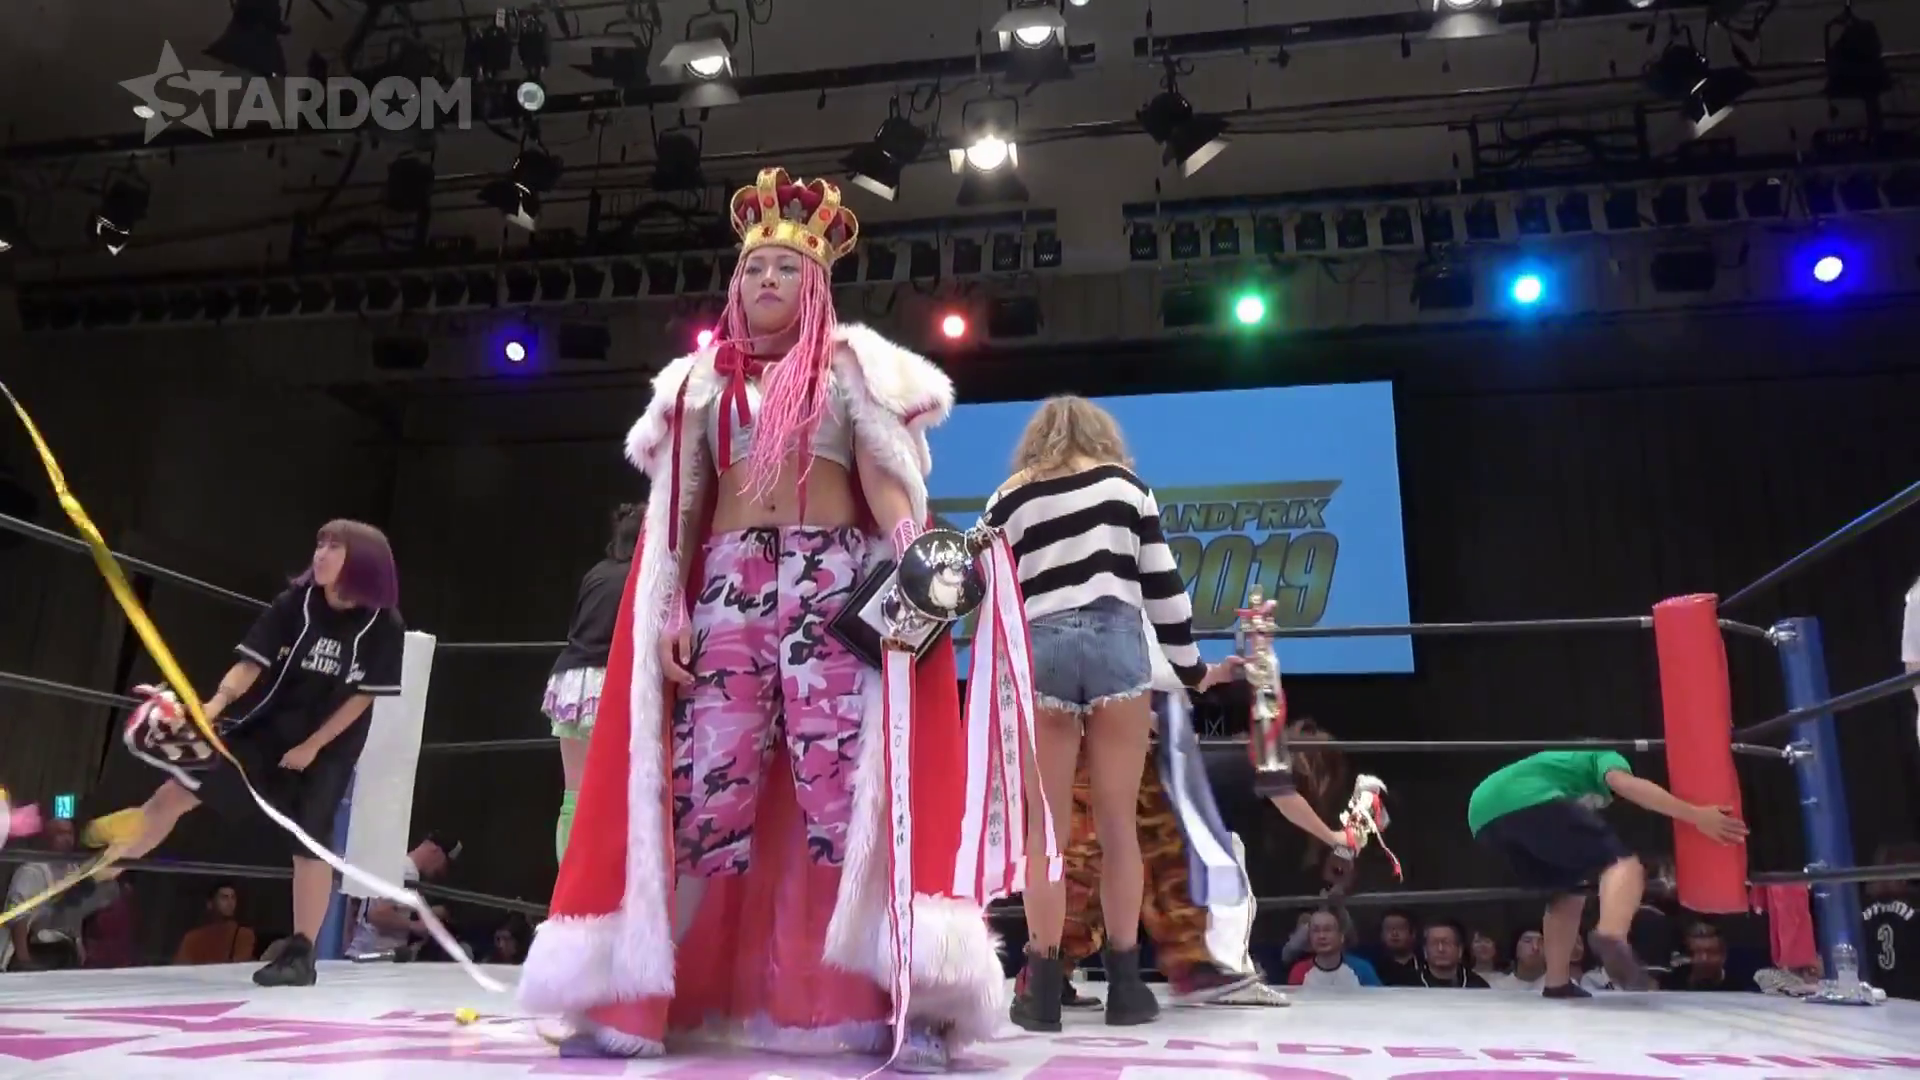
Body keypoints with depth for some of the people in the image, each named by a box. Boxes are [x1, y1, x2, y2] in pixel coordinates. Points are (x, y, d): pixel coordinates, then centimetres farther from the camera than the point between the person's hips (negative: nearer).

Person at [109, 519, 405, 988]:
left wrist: (312, 746, -9)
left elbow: (362, 697, -9)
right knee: (176, 793, -4)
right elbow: (252, 664, -9)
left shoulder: (384, 628, -15)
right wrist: (212, 706, -26)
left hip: (329, 746, -2)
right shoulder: (294, 603, -9)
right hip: (263, 727, 2)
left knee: (312, 844, -3)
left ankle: (300, 954, 10)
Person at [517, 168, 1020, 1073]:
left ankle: (909, 1006, -9)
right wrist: (673, 612, 2)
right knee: (705, 789, -2)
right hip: (726, 587, 2)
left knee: (853, 785, -11)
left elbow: (889, 486, 2)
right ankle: (631, 994, 6)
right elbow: (678, 510, 15)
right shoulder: (703, 380, 19)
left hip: (838, 584, -2)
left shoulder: (851, 366, 14)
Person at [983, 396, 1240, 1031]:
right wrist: (1192, 669, 20)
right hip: (1116, 641, 0)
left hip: (1037, 650, 0)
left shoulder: (1007, 500, 15)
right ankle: (1125, 986, 10)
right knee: (1119, 823, 5)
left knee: (1045, 830, 4)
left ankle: (1043, 990, 5)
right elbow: (1163, 585, 12)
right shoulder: (1126, 483, 15)